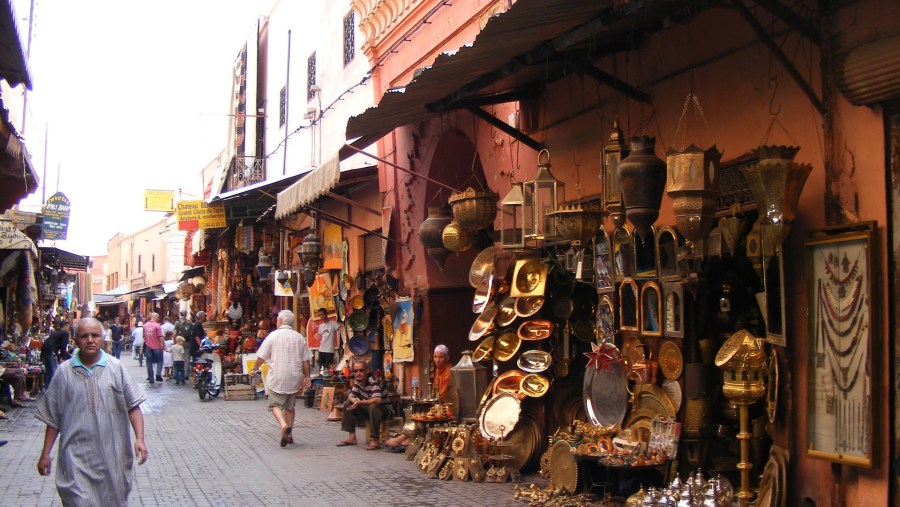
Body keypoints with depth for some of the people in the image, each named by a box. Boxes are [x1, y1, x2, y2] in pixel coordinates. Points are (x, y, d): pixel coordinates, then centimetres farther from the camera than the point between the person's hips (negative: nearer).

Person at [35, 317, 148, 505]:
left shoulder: (115, 367, 0)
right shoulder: (64, 371, 1)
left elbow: (133, 406, 0)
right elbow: (52, 417, 7)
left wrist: (139, 439, -11)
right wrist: (45, 454, 6)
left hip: (112, 455, 1)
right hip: (77, 456, -1)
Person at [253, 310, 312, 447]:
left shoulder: (273, 335, -5)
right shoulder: (299, 337, 6)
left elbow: (261, 357, -2)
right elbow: (306, 360, 6)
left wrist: (255, 368, 15)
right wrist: (306, 377, 14)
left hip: (277, 377, -4)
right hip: (294, 378, 4)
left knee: (275, 404, -1)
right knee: (289, 406, 16)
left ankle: (284, 426, -27)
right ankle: (289, 435, 18)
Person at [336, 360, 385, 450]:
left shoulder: (373, 381, -24)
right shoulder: (357, 381, -2)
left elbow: (377, 400, -37)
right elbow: (350, 396, 2)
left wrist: (359, 402, -34)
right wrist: (354, 400, -22)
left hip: (380, 409, -8)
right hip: (366, 409, 8)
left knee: (373, 407, -38)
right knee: (347, 404, -2)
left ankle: (375, 440, -29)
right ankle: (352, 437, -1)